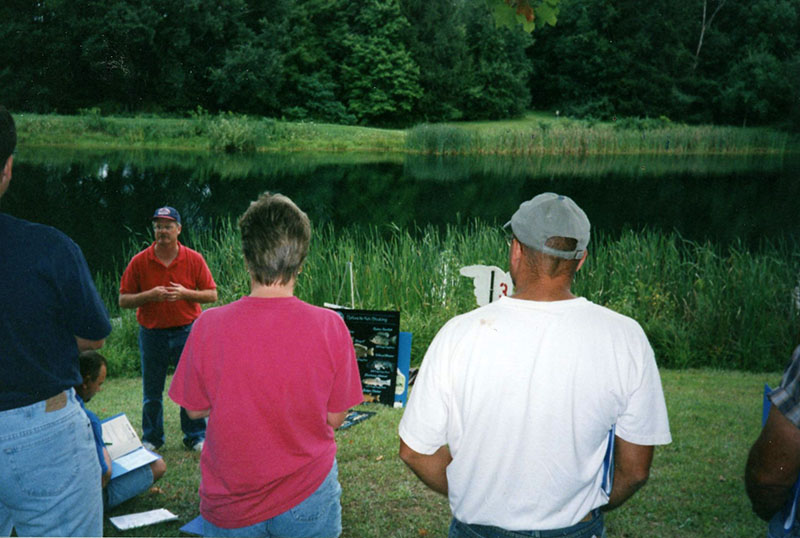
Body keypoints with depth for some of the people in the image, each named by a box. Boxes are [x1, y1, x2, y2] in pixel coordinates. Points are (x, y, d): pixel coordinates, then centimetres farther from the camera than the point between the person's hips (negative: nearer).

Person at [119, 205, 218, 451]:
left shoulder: (194, 259, 0)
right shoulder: (139, 262, -1)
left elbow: (211, 294, 0)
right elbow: (123, 300, 0)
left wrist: (185, 293, -16)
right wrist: (149, 295, -17)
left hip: (187, 331, 0)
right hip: (152, 334, 1)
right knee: (152, 392, 10)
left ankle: (196, 437, 20)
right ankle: (151, 439, 26)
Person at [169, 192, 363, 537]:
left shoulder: (208, 326, -16)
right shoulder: (329, 327, -17)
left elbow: (195, 409, -3)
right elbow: (335, 418, -8)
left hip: (229, 506, 1)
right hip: (307, 500, 0)